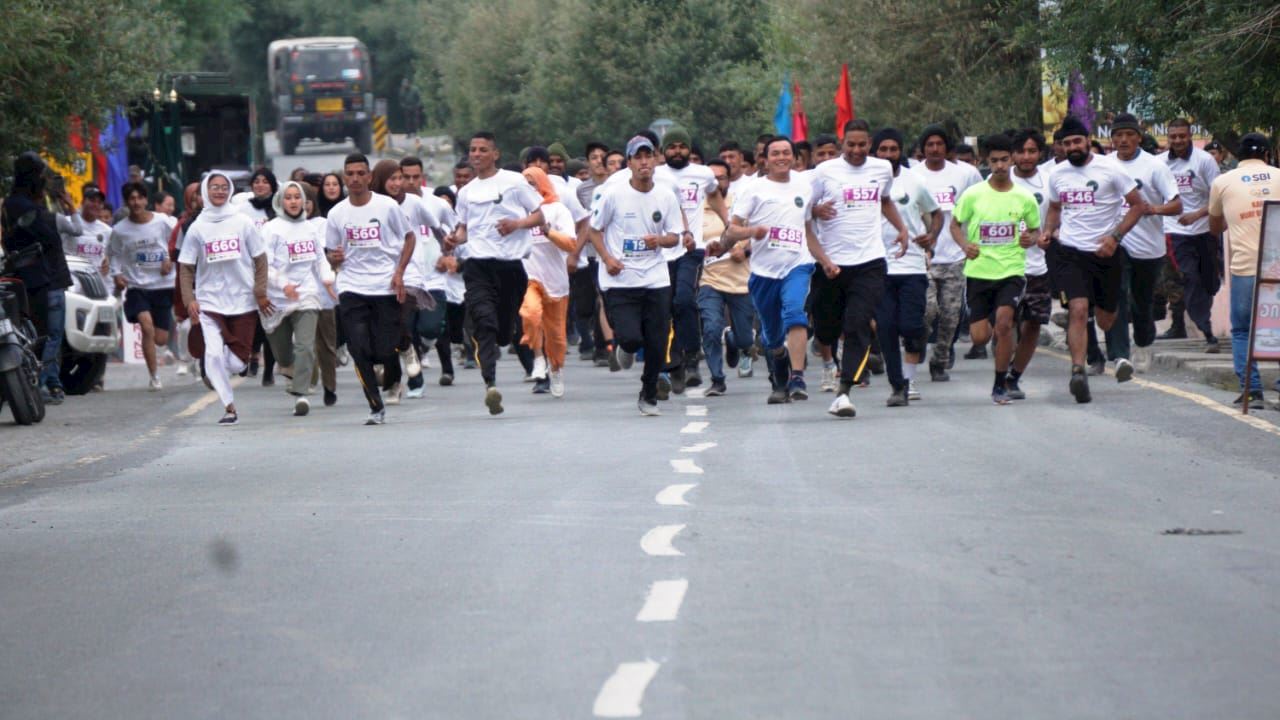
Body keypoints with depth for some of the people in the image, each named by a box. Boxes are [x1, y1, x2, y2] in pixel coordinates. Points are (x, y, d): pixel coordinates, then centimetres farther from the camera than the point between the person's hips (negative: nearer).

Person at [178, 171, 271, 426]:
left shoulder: (242, 222, 1)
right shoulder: (197, 228, 0)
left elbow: (260, 259, 5)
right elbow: (186, 268, 3)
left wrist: (260, 293, -2)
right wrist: (189, 299, -8)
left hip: (243, 302, 1)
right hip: (209, 301, -1)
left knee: (237, 363, -4)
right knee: (213, 353, -17)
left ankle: (213, 372, 31)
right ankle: (229, 407, -4)